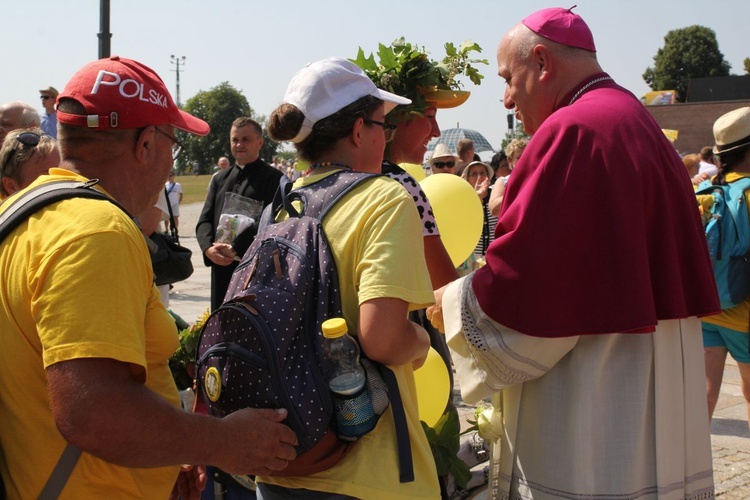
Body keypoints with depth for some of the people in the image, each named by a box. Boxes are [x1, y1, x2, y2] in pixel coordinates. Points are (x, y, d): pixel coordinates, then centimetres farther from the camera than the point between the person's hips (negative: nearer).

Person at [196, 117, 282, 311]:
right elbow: (205, 220, 11)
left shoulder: (273, 178, -2)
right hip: (221, 268, 6)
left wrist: (235, 248, -21)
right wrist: (209, 248, -10)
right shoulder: (220, 179, 17)